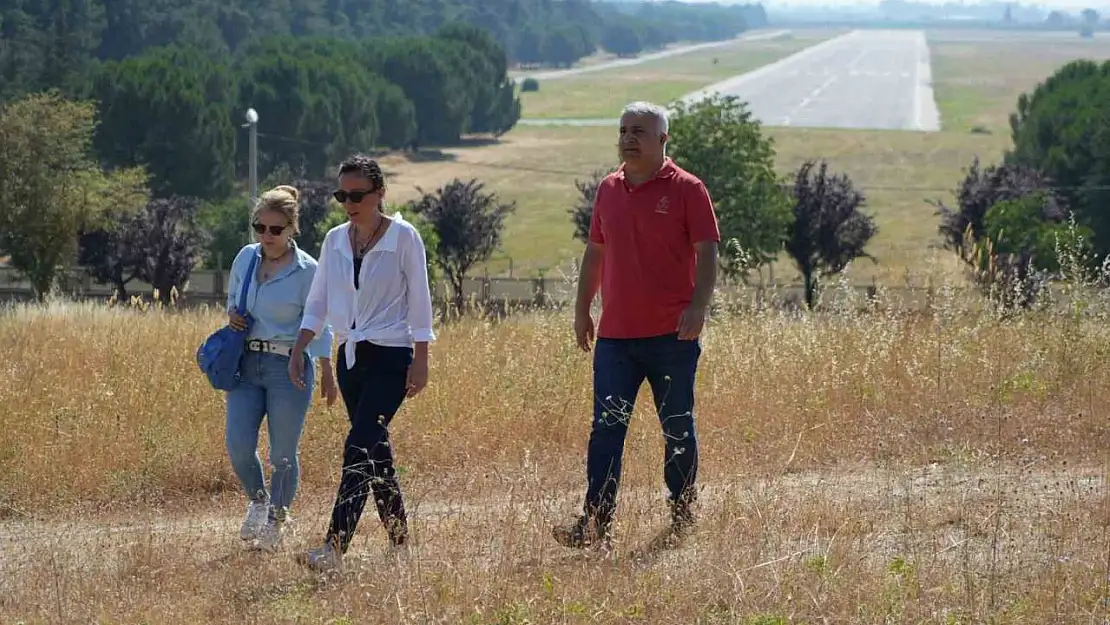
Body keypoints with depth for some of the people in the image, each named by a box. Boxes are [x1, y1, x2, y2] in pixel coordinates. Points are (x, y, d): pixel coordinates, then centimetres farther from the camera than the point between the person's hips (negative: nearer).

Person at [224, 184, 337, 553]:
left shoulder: (307, 270, -8)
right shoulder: (245, 258, 6)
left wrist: (327, 371, -8)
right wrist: (232, 316, 1)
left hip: (289, 367, -4)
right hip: (246, 363, 4)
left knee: (283, 453, 3)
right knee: (238, 445, -7)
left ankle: (277, 519, 24)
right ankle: (258, 500, 22)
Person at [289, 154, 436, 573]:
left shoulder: (403, 238, -6)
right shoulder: (334, 240, 9)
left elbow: (419, 302, -5)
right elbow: (318, 303, 13)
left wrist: (421, 361, -9)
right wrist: (297, 351, 4)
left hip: (391, 356, -6)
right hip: (350, 356, 6)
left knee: (359, 447, -18)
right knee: (376, 452, 10)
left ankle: (335, 547, -27)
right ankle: (400, 544, 21)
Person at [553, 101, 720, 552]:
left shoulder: (686, 189, -3)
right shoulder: (608, 190, 12)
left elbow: (707, 252, -7)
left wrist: (698, 305, -20)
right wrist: (582, 309, 16)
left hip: (672, 334, -4)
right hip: (615, 334, 4)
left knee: (678, 430, 7)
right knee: (606, 429, -5)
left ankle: (683, 520, 19)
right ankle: (596, 524, -10)